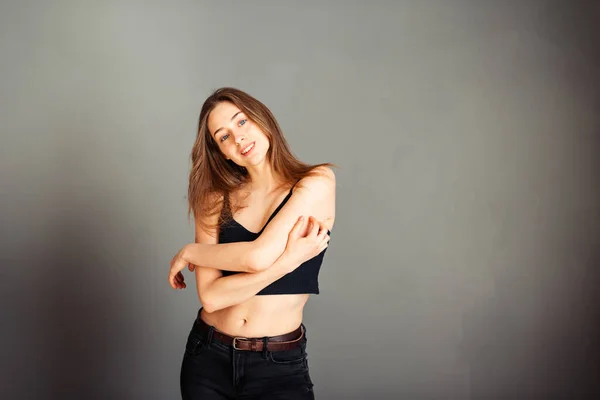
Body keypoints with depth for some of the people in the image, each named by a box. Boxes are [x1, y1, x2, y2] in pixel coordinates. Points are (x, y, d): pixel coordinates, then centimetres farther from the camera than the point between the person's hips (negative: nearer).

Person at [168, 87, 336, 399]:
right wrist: (287, 260, -22)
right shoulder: (216, 199, -2)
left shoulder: (316, 182, -10)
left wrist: (189, 252, -6)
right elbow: (210, 297, -13)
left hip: (280, 365, -3)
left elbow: (258, 256, -22)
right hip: (207, 356, 3)